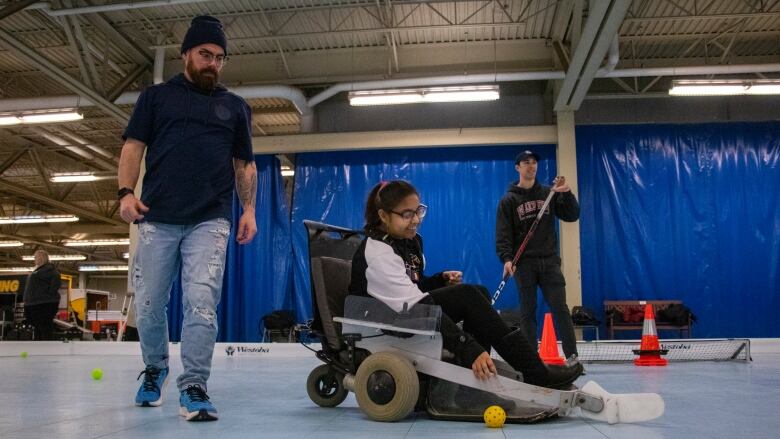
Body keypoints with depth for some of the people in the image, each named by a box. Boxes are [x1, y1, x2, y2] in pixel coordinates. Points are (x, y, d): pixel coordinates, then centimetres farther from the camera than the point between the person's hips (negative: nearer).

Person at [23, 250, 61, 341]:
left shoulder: (48, 268, -7)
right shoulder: (37, 270, 23)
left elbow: (57, 281, -20)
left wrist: (49, 295, -19)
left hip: (45, 303, -11)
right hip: (36, 303, 11)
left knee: (46, 328, -13)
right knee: (38, 329, 13)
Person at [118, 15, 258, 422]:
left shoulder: (235, 107, 17)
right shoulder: (156, 96, 15)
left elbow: (245, 164, 17)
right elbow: (133, 147, 8)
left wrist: (248, 210, 6)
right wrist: (126, 192, -7)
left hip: (210, 221, 0)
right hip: (157, 219, 1)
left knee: (201, 302, -13)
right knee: (148, 305, 6)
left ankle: (193, 387, -7)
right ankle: (154, 370, 30)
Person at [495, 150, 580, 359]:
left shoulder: (549, 193, 10)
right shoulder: (509, 200, 2)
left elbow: (572, 216, 5)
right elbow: (503, 234, -5)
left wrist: (567, 193, -11)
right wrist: (506, 258, -19)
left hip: (549, 260, 2)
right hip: (523, 262, -2)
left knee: (560, 309, -2)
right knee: (528, 312, 3)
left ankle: (572, 356, 0)